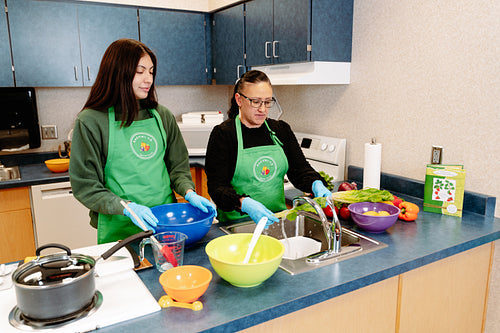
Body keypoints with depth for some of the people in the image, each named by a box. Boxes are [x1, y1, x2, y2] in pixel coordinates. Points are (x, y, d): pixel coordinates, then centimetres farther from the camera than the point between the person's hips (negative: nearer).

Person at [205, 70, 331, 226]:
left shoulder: (281, 130, 10)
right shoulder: (223, 134, -5)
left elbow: (300, 169, 7)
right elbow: (216, 187, -11)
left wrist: (316, 185, -16)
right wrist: (245, 204, -30)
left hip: (277, 218, 4)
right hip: (237, 223, -3)